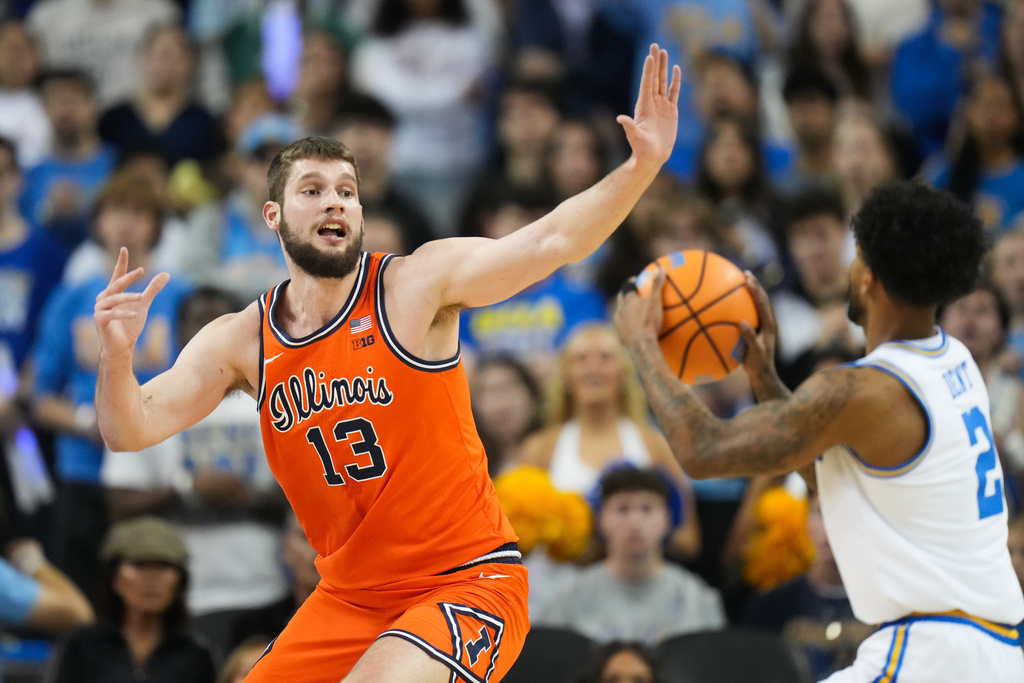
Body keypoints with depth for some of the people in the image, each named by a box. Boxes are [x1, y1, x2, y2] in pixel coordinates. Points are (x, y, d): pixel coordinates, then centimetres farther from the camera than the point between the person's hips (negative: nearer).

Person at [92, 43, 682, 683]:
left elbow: (552, 240, -20)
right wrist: (117, 357, -27)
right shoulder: (239, 341, 1)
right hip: (350, 599, 5)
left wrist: (643, 165, -35)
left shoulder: (418, 283, -10)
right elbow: (132, 430, -6)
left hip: (468, 582, -5)